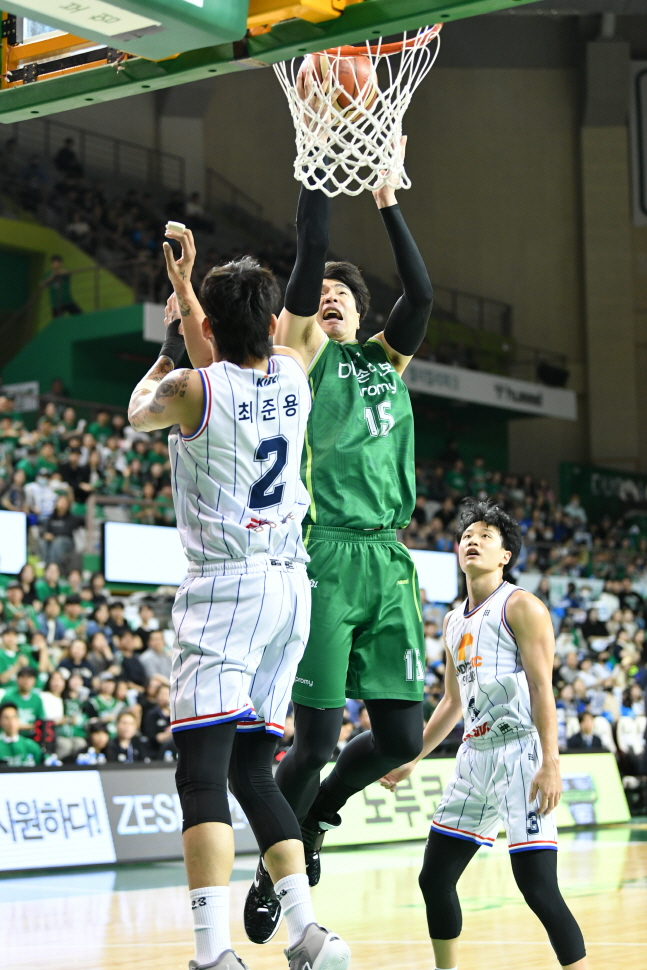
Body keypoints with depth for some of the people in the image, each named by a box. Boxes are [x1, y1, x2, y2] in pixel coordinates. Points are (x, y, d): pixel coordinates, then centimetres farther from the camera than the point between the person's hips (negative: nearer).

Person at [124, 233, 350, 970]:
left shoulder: (191, 389, -9)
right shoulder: (292, 376, 6)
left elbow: (138, 414, 16)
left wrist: (170, 342, 30)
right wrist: (186, 287, 38)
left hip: (225, 586, -6)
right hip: (290, 586, 6)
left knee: (203, 773, -12)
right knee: (252, 770, 13)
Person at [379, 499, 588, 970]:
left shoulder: (521, 606, -5)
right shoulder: (455, 621, 18)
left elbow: (542, 688, -13)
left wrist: (551, 763, -22)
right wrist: (411, 761, 25)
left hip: (519, 753, -8)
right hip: (474, 756, 8)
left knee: (538, 887, -14)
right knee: (435, 879, 9)